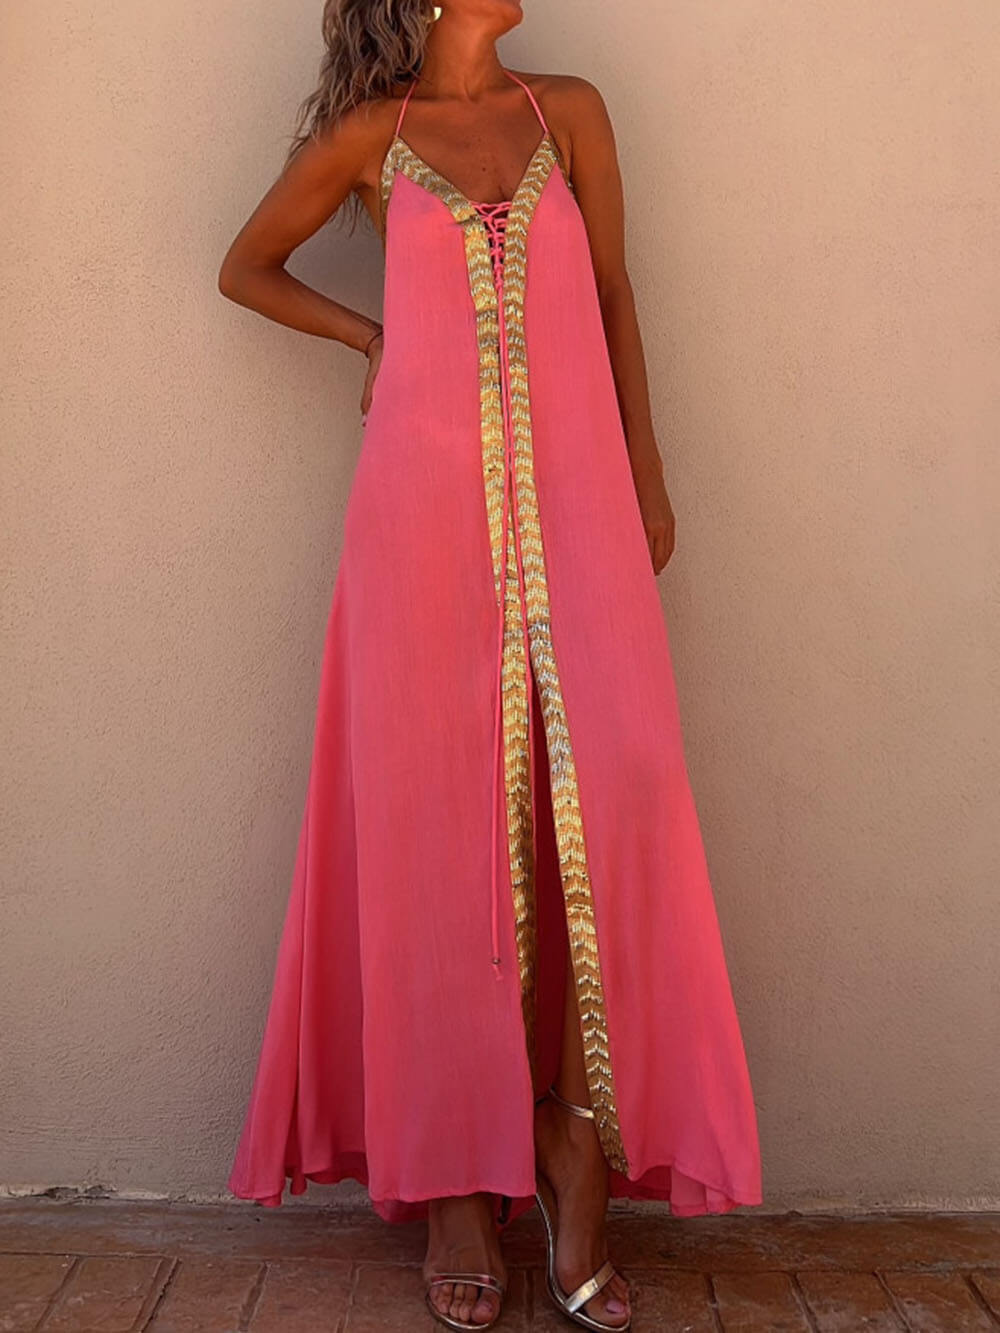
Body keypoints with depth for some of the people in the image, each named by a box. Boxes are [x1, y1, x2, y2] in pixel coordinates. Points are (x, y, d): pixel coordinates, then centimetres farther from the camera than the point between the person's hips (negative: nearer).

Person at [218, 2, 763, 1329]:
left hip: (574, 497, 2)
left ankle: (581, 1147, 1)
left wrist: (647, 474, 11)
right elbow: (247, 266, 21)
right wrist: (372, 335, 9)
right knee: (439, 812, -3)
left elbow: (613, 296, 16)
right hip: (427, 506, -2)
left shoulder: (570, 110, 17)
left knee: (609, 790, -12)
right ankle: (459, 1174, 7)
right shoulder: (370, 135, 11)